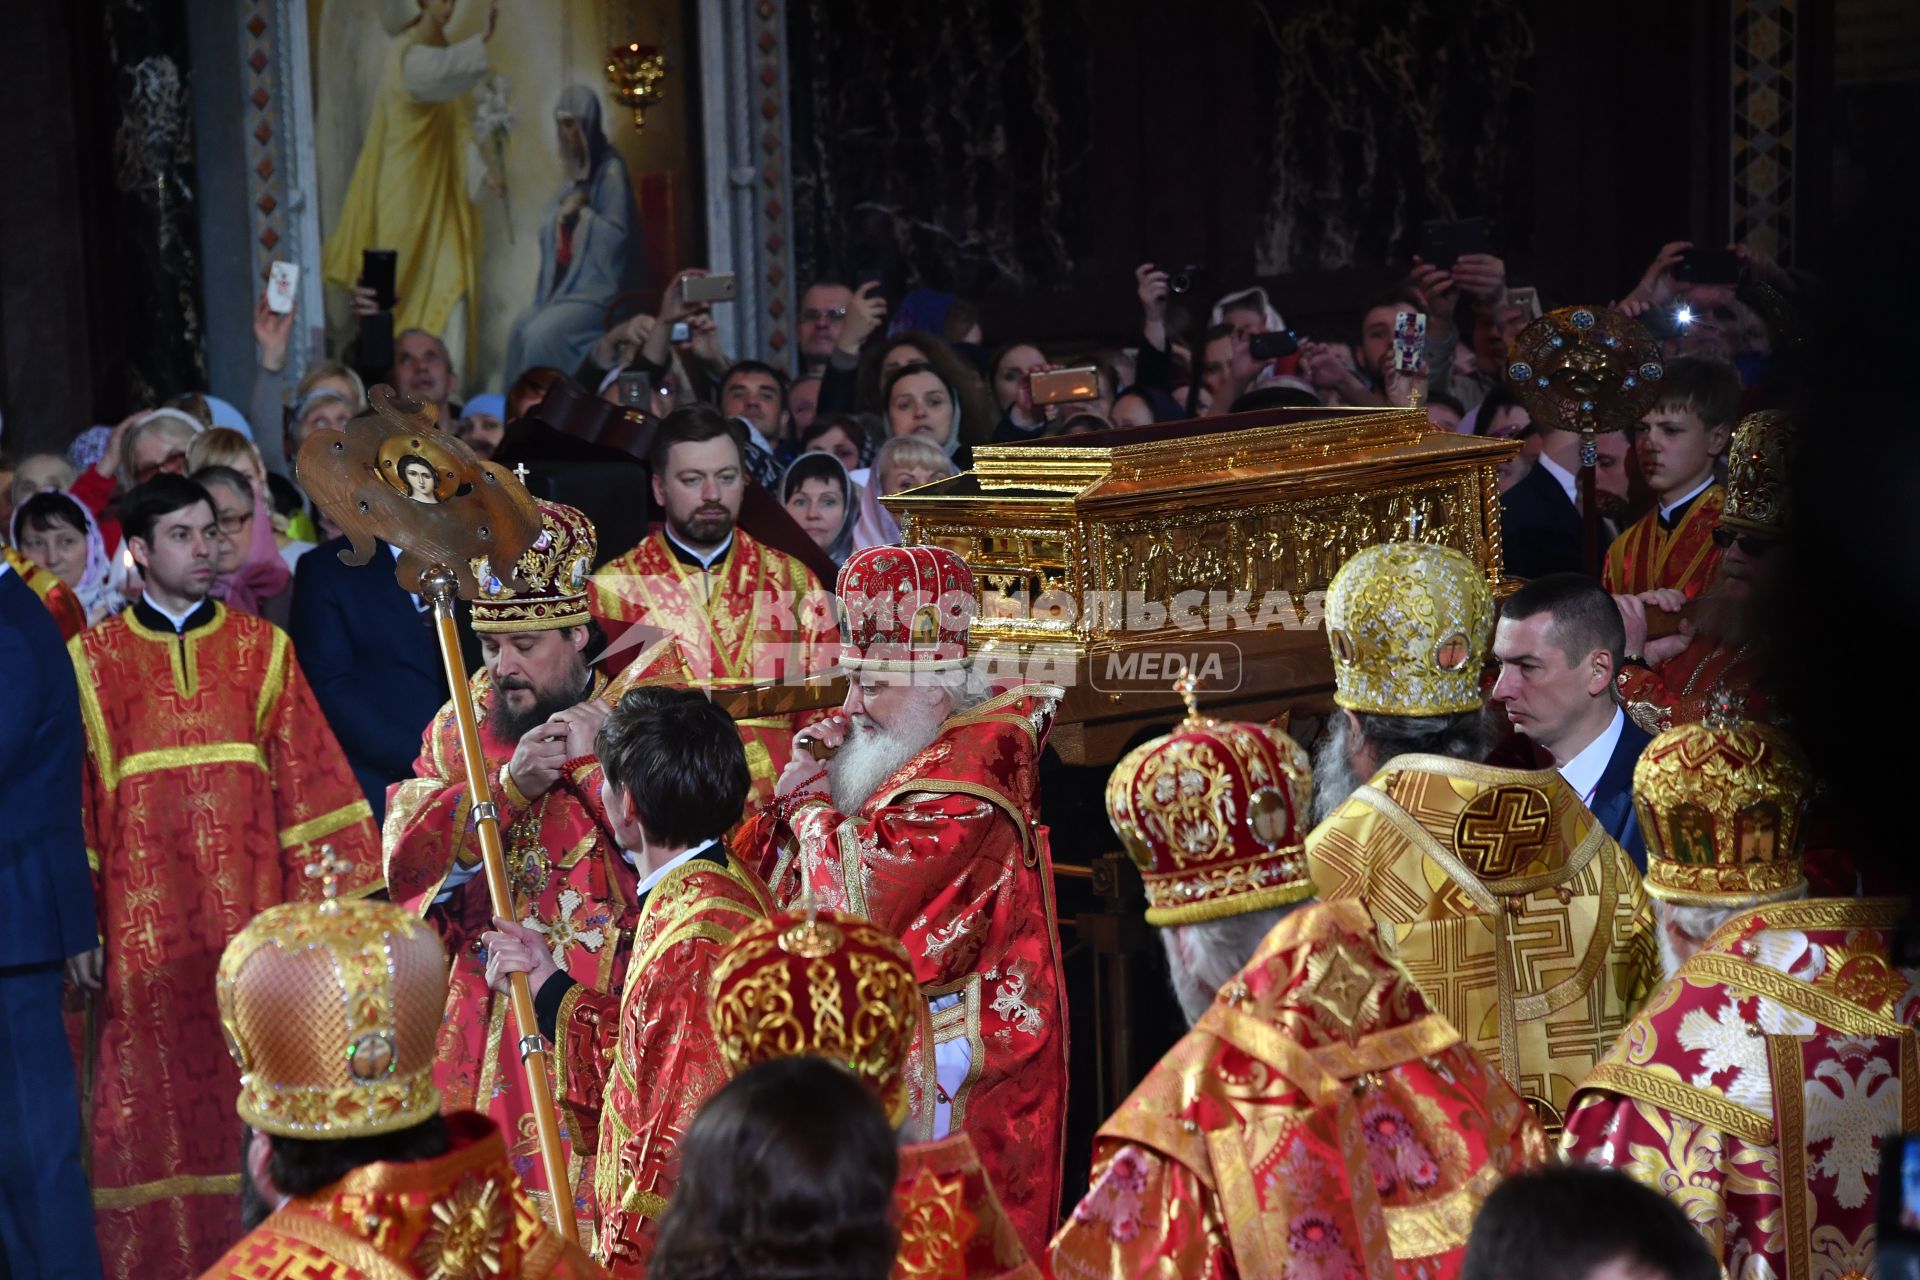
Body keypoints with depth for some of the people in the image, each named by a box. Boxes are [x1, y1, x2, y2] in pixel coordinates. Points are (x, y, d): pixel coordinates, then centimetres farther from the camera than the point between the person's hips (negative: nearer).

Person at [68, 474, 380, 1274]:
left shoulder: (261, 650, 8)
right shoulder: (95, 660, 6)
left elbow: (306, 780, 4)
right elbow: (72, 799, 4)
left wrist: (318, 903, -3)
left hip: (247, 921, 1)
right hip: (141, 929, -1)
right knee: (152, 1112, 0)